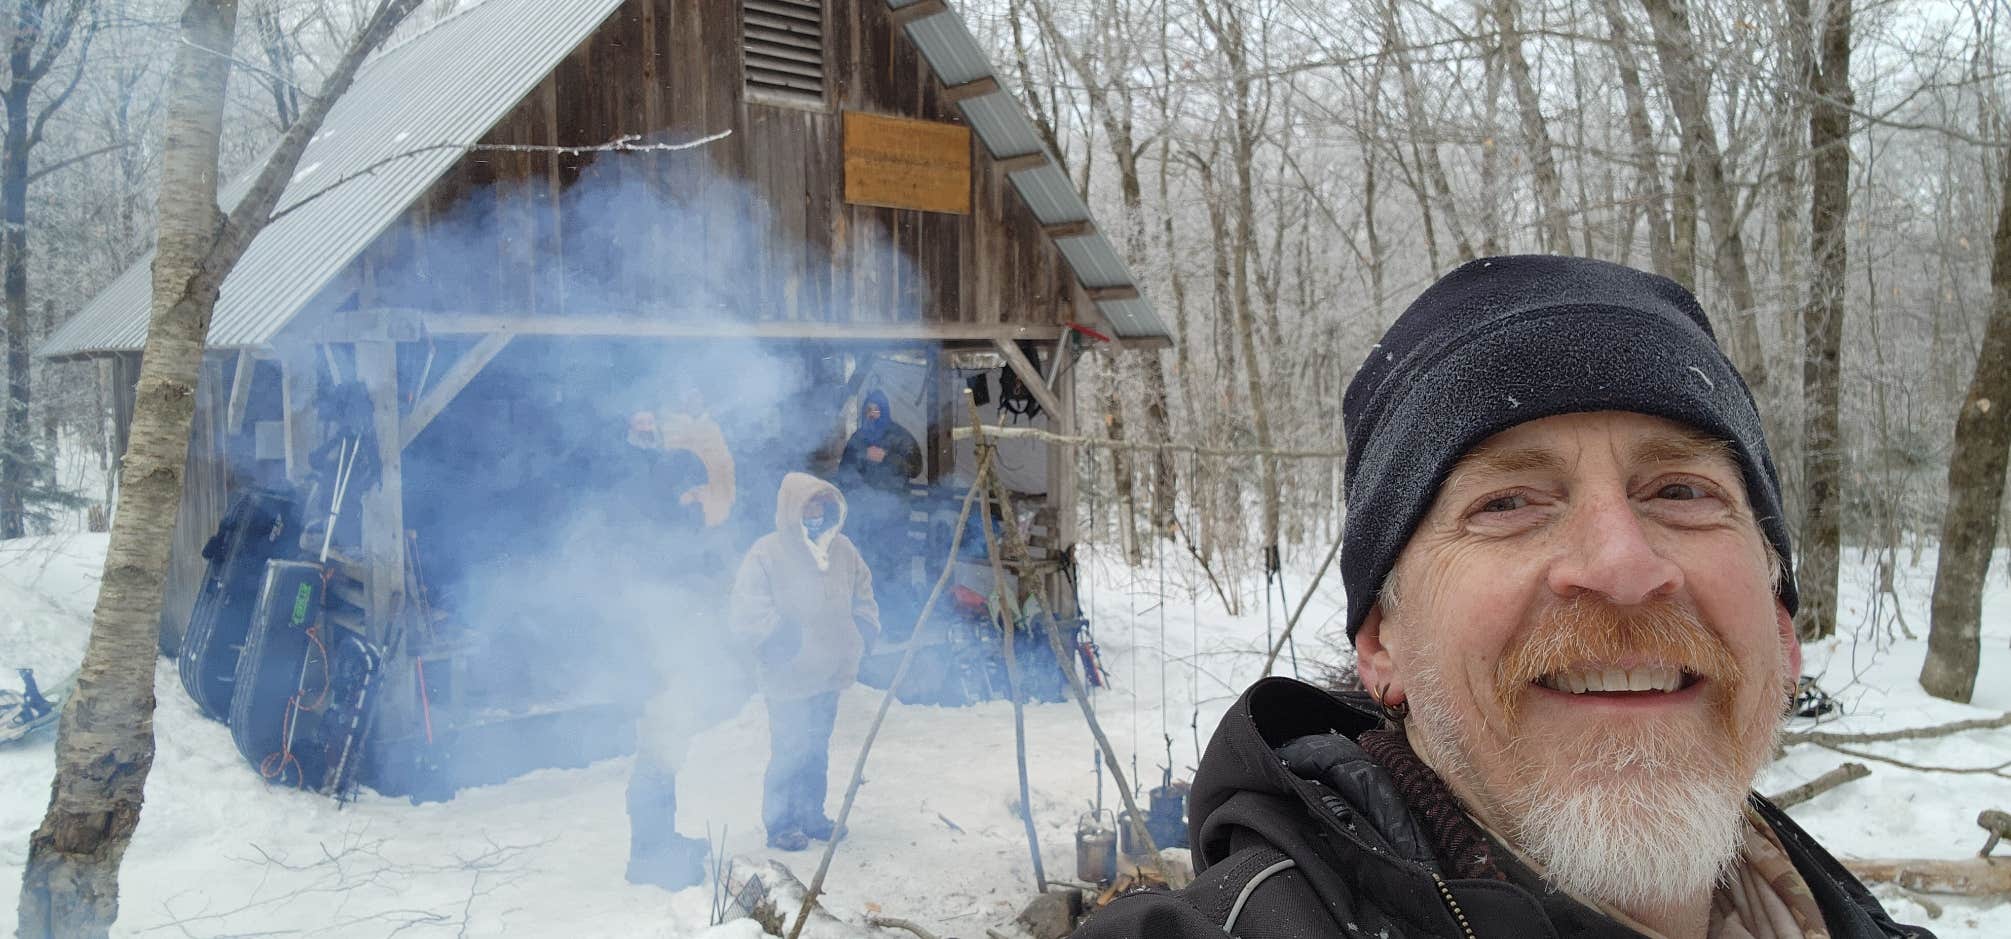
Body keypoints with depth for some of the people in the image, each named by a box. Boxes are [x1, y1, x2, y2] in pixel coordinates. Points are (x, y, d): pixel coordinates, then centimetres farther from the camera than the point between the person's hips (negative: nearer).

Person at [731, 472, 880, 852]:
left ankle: (812, 815, 31)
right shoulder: (767, 553, -13)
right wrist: (783, 636, -19)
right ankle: (780, 823, 13)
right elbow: (749, 612, -14)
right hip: (787, 675, -6)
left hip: (829, 672, 6)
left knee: (818, 749, 17)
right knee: (790, 750, -2)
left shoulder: (842, 549, 6)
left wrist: (863, 633, 7)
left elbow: (863, 595, 19)